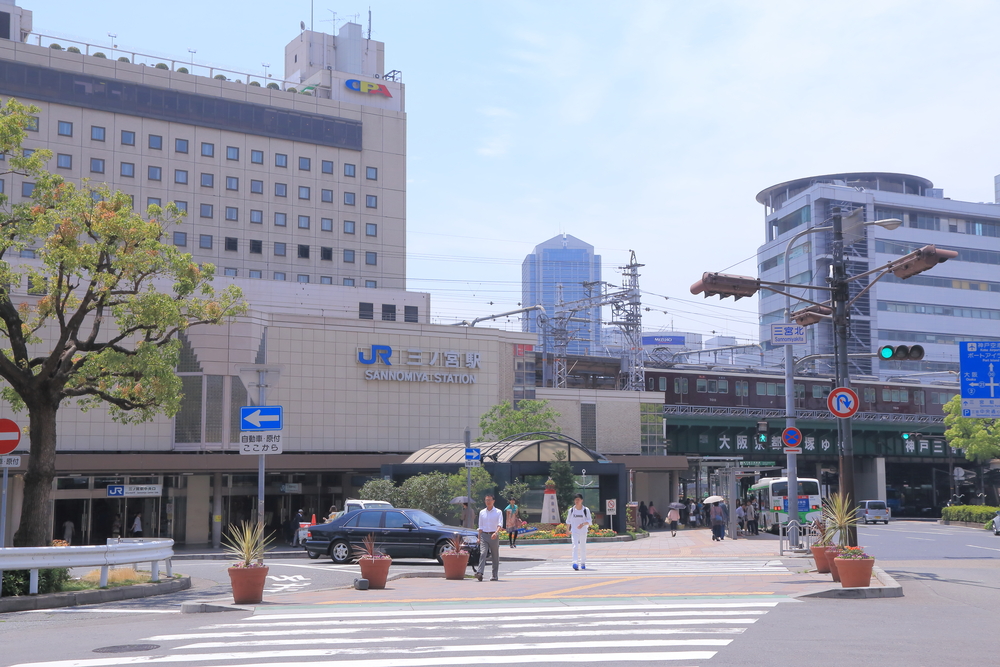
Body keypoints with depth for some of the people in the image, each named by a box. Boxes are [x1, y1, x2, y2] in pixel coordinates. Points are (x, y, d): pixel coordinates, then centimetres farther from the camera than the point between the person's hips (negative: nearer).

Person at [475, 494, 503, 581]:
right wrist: (479, 538, 9)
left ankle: (495, 576, 11)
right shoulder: (482, 512, 13)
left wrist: (496, 533, -28)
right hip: (484, 535, 2)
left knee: (495, 556, 4)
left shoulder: (498, 512, 2)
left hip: (494, 536, -2)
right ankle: (479, 573, -27)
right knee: (483, 553, -15)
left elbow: (500, 524, -11)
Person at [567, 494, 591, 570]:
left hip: (583, 531, 0)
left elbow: (589, 521, -6)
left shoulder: (586, 510, -1)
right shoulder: (571, 510, 3)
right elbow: (568, 521, 15)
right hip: (574, 531, 0)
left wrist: (583, 524, -24)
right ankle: (575, 563, -25)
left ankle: (583, 563, 24)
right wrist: (568, 530, 17)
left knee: (583, 547, 9)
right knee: (575, 546, -15)